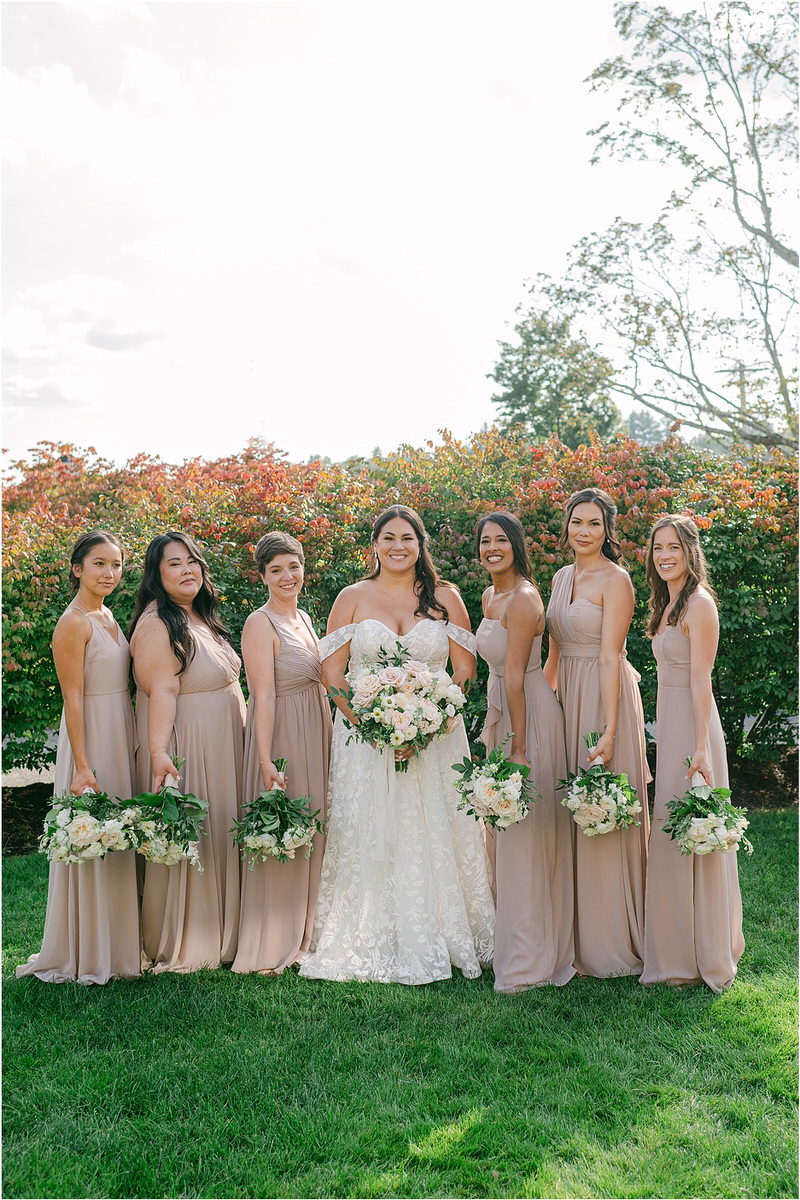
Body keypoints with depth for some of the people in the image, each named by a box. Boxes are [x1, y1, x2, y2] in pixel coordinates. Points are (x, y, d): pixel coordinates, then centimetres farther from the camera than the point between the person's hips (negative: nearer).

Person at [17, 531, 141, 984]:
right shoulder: (73, 623, -14)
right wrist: (82, 767, -20)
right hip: (92, 739, -8)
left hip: (122, 735, 8)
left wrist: (136, 749, 14)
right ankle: (84, 958, 15)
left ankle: (115, 946, 28)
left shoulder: (107, 615, 12)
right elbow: (73, 699, -17)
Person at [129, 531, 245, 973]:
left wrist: (241, 744, 21)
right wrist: (158, 753, -31)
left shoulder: (203, 619, 13)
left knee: (219, 834, 16)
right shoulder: (157, 624, -15)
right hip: (184, 745, -9)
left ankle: (219, 934, 30)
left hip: (223, 746, 9)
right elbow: (161, 693, -24)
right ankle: (179, 947, 15)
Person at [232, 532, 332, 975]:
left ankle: (303, 934, 30)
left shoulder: (304, 618, 12)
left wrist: (331, 738, 16)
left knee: (311, 832, 15)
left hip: (316, 735, 8)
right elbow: (264, 696, -20)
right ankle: (270, 947, 13)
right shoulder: (260, 624, -13)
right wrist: (266, 762, -24)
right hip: (281, 735, -8)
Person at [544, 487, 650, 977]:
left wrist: (608, 730, -21)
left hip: (604, 697, -7)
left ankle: (613, 941, 12)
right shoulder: (562, 577, 13)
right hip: (565, 696, 7)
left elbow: (609, 657, -17)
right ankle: (577, 934, 24)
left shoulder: (615, 579, -9)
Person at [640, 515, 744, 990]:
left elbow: (700, 679, -18)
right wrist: (663, 735, 17)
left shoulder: (698, 603, -13)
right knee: (672, 836, 14)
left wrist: (701, 748, -20)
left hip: (692, 726, -9)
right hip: (668, 726, 9)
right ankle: (681, 952, 26)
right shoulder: (667, 604, 14)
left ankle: (703, 956, 13)